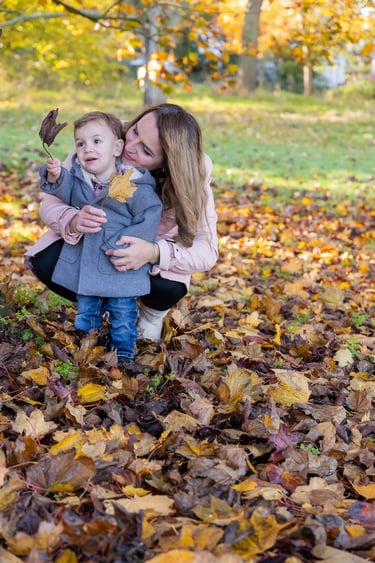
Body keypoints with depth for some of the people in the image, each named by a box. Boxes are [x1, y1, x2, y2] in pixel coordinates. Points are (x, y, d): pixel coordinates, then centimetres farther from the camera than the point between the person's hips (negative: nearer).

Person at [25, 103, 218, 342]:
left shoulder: (191, 175, -29)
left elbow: (207, 251, -30)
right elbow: (50, 205, -22)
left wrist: (155, 253, -50)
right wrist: (73, 221, -47)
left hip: (150, 249, -1)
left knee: (167, 288, -33)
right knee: (46, 264, -25)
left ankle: (153, 315, 7)